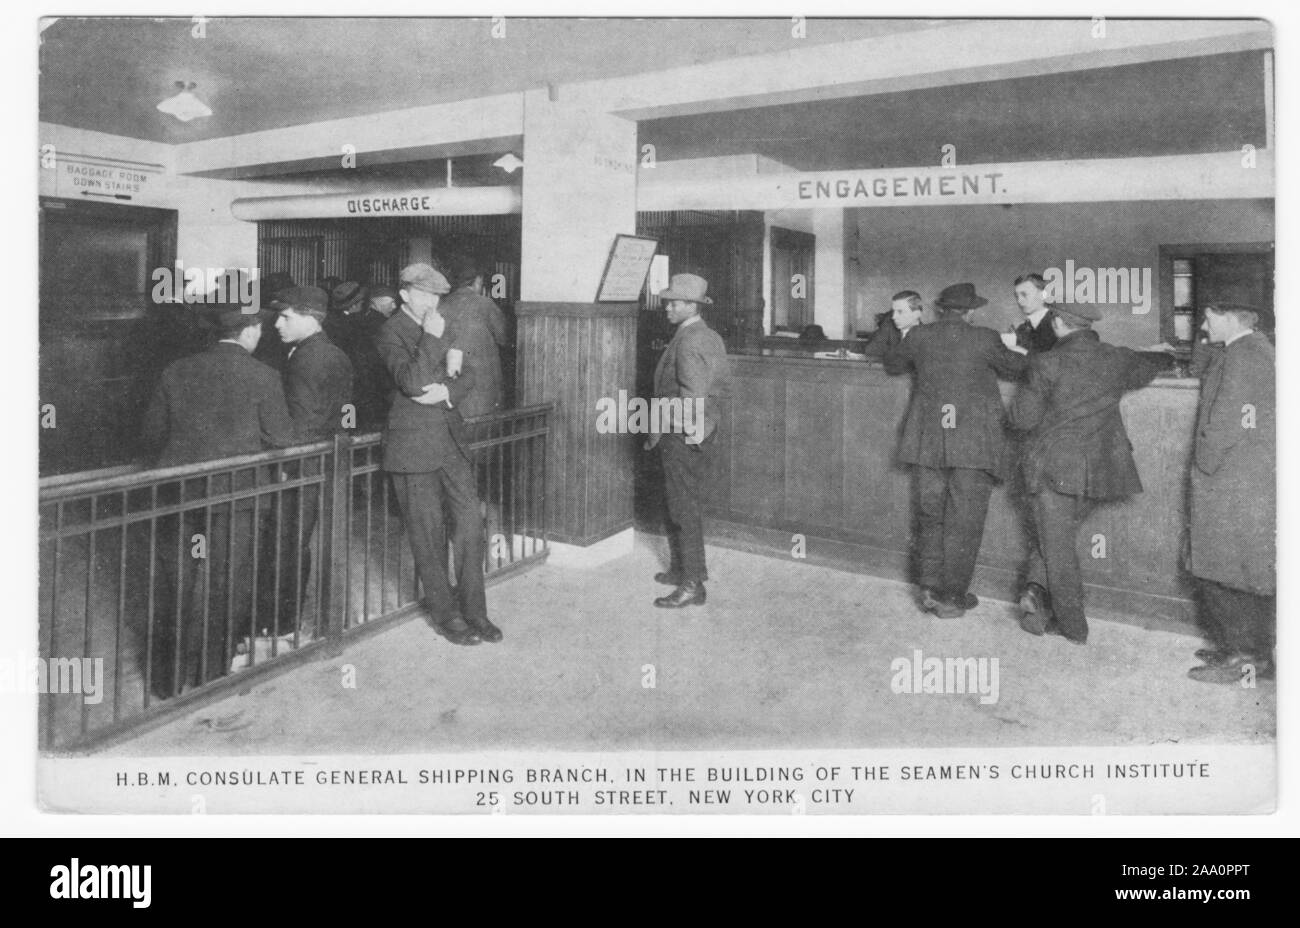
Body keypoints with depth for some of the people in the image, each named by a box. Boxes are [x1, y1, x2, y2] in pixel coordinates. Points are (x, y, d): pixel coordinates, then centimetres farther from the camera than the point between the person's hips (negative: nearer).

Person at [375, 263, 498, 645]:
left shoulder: (442, 326, 14)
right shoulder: (391, 333, -7)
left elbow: (468, 374, 12)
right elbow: (412, 382, -21)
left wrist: (446, 391, -8)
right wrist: (432, 337, -20)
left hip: (451, 441, 6)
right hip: (414, 447, -6)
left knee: (469, 523, 3)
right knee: (429, 536, 2)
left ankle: (473, 610, 14)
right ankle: (445, 616, 14)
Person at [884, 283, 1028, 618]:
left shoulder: (919, 336, 2)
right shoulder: (984, 340, -7)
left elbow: (892, 364, 20)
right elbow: (1015, 369, 8)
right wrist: (1012, 351, 29)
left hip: (928, 438, 4)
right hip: (973, 439, -3)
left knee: (930, 514, 14)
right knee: (964, 519, 4)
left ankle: (930, 589, 14)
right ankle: (951, 597, 8)